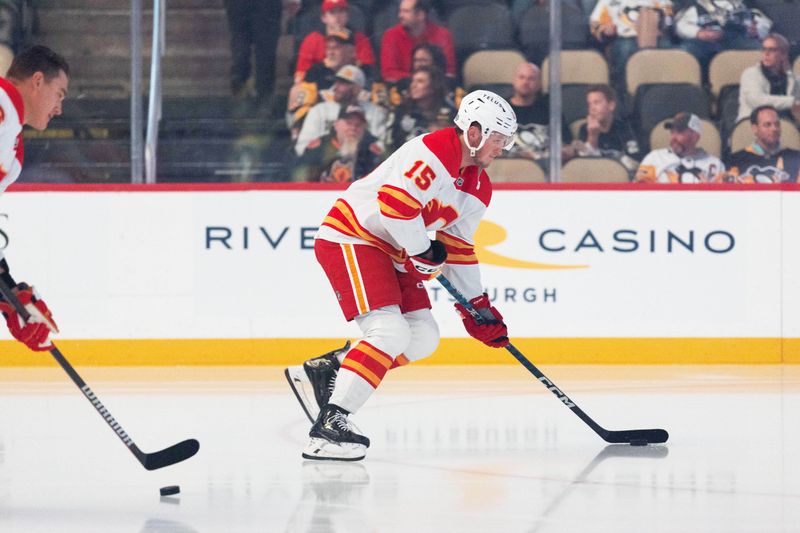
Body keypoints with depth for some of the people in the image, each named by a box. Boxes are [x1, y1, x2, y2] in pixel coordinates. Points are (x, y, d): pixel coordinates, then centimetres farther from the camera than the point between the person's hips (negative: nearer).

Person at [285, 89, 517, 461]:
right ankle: (330, 425, -26)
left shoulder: (479, 187, 9)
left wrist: (477, 305, 11)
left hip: (392, 253, 10)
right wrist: (424, 251, -18)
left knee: (423, 339, 6)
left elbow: (458, 249, 16)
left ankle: (322, 372, 11)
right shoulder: (433, 152, -21)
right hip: (349, 238, -10)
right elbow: (393, 204, -31)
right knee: (390, 332, -23)